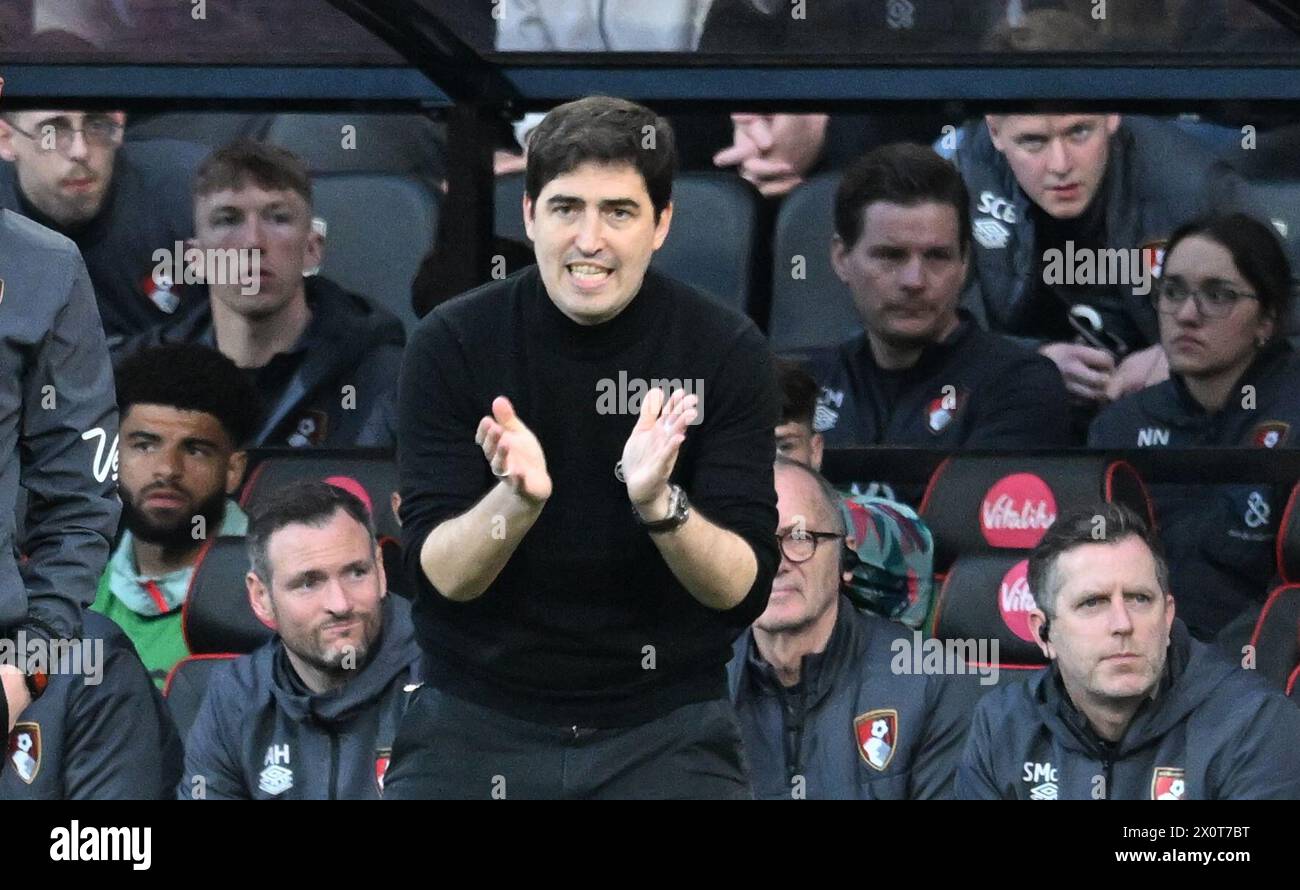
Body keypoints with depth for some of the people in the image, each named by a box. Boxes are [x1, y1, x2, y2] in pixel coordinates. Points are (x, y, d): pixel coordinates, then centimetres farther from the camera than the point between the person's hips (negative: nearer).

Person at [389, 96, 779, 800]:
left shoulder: (726, 352, -6)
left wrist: (660, 504, -26)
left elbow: (744, 591, -9)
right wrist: (516, 500, -28)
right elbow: (440, 576, -9)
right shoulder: (452, 343, -6)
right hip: (479, 714, 0)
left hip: (663, 726, 0)